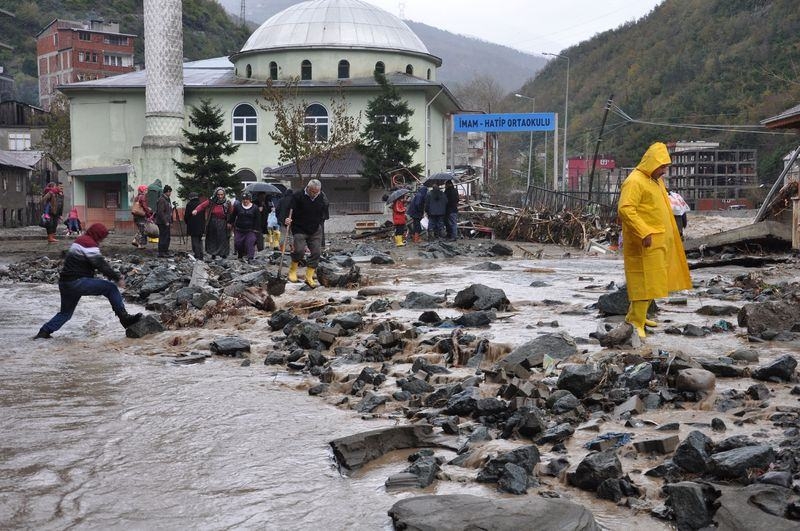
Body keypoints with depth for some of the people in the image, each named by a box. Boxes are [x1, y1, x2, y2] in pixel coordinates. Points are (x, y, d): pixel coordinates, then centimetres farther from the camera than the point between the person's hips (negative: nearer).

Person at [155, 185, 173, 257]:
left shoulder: (167, 199, 17)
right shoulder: (161, 200, -15)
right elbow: (160, 212, -20)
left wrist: (170, 222, 20)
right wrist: (165, 222, -19)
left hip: (167, 222, 10)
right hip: (162, 223, -10)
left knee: (167, 238, 13)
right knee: (163, 238, -7)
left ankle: (166, 252, 20)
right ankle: (161, 253, -3)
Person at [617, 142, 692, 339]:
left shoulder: (655, 180, 15)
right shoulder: (635, 181, -16)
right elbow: (625, 210, -25)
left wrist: (668, 233, 24)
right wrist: (644, 233, -29)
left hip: (660, 241, 10)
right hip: (646, 242, -10)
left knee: (652, 280, 14)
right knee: (644, 281, -8)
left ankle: (635, 315, 25)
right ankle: (636, 322, -2)